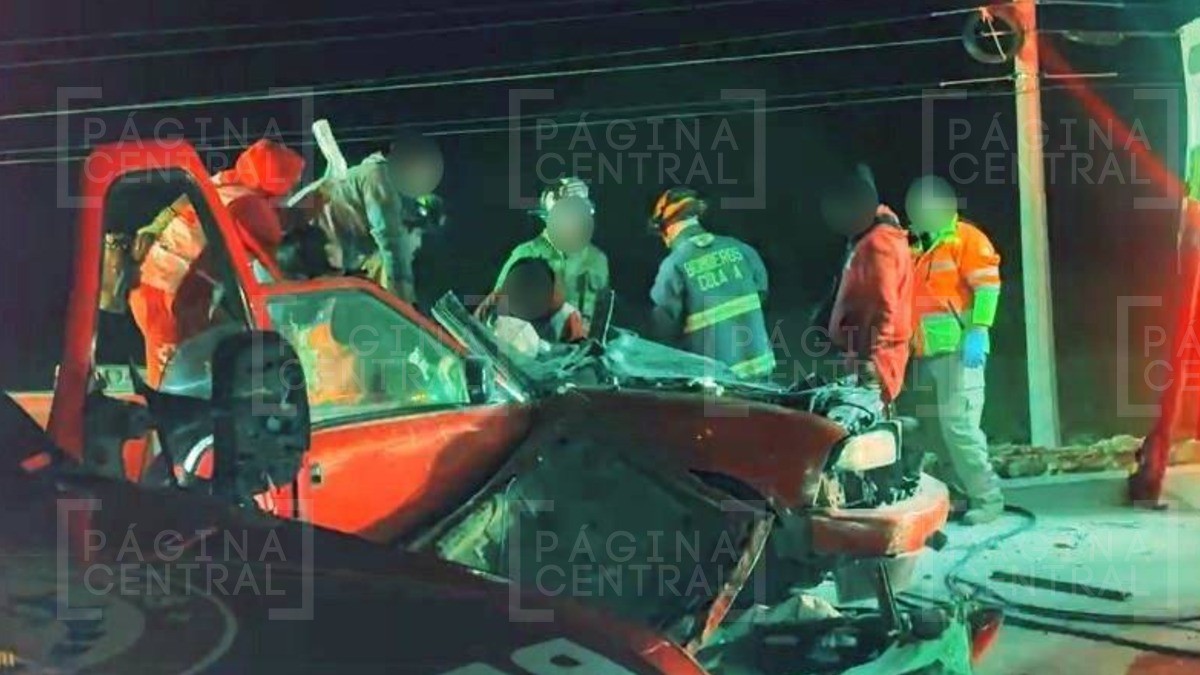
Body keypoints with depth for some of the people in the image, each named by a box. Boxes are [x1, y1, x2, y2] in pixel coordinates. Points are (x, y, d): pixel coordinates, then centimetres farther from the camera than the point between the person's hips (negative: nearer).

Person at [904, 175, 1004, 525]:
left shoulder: (964, 238, -2)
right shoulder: (919, 249, 20)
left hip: (957, 351, -8)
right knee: (933, 429, 9)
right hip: (926, 354, 8)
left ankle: (987, 497, -3)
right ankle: (967, 492, 18)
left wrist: (978, 331, -20)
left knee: (958, 425, -13)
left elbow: (988, 286, -11)